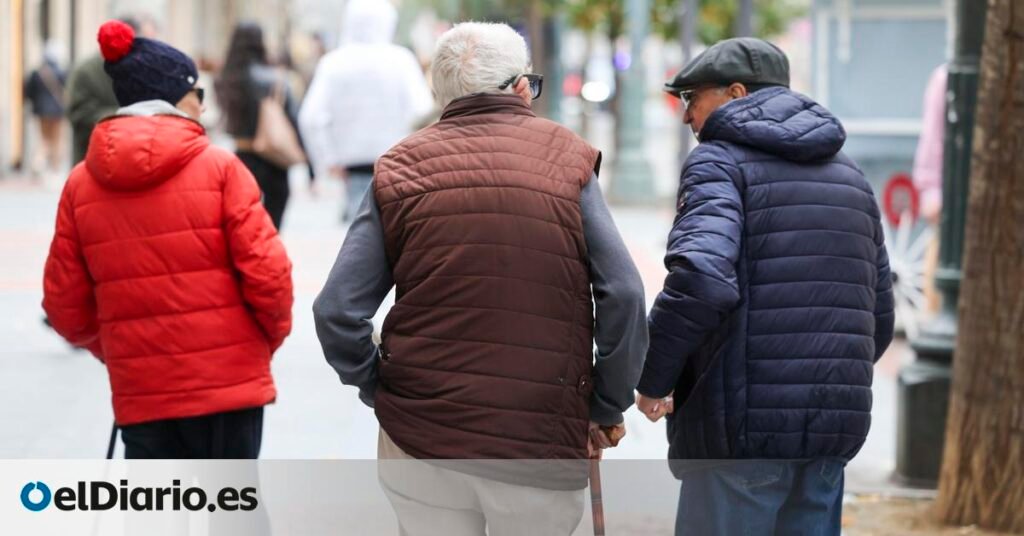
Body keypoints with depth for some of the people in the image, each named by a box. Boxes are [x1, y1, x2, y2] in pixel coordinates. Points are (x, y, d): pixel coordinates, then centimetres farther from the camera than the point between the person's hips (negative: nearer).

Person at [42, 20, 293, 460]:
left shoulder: (82, 183, 2)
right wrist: (272, 334, 8)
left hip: (141, 392, 3)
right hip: (228, 380, -3)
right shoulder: (219, 168, -7)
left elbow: (65, 305, 4)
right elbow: (266, 272, -12)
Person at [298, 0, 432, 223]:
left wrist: (328, 162, 2)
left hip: (354, 166, 2)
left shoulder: (333, 62, 1)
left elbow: (311, 117, -6)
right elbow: (421, 111, -14)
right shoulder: (400, 59, -5)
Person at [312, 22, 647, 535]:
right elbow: (623, 295, -6)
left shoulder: (400, 170, 3)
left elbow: (336, 309, -4)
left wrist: (377, 387, 11)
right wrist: (608, 407, 4)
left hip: (419, 437, 2)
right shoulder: (565, 159, 1)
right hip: (543, 443, -1)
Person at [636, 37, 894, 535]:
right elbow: (879, 312, 19)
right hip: (834, 429, 7)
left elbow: (700, 280, -22)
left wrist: (653, 380, -11)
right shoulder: (849, 175, 19)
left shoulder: (721, 161, -5)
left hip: (741, 425, -7)